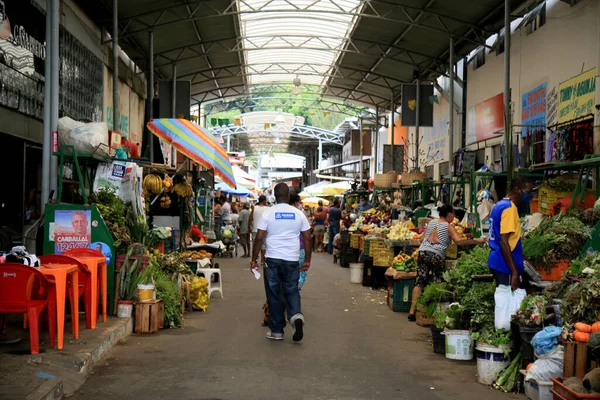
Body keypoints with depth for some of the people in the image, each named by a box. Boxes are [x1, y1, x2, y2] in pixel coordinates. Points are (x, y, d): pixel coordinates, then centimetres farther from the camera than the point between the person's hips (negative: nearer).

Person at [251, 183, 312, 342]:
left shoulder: (268, 213, -3)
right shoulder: (298, 214, 3)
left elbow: (259, 238, -4)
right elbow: (307, 238, 5)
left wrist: (254, 259, 4)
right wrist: (307, 260, 13)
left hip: (272, 259, -1)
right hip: (292, 260, 1)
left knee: (273, 294, 8)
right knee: (292, 290, 14)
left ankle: (276, 331, 12)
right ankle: (296, 315, -14)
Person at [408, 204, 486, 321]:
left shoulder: (431, 223, 17)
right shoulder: (448, 227, 0)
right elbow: (459, 242, -11)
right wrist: (477, 241, -9)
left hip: (422, 252, 5)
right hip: (436, 256, -5)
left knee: (419, 282, 4)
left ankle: (412, 311, 1)